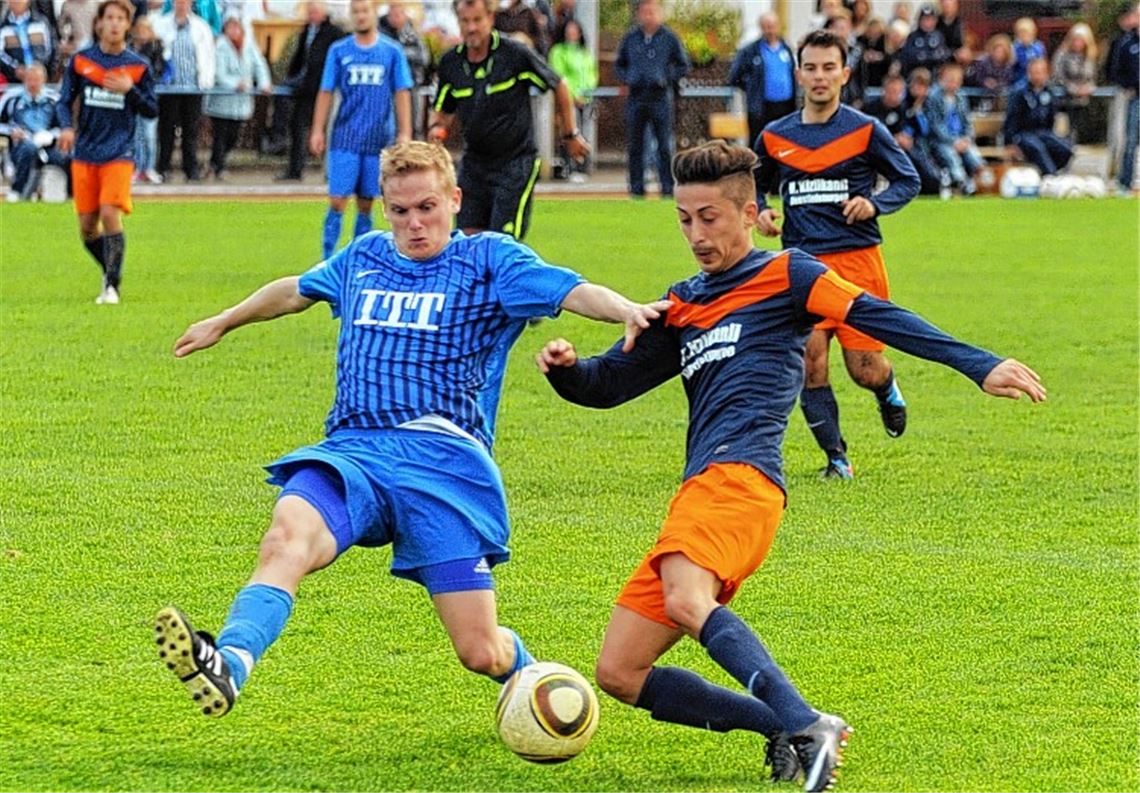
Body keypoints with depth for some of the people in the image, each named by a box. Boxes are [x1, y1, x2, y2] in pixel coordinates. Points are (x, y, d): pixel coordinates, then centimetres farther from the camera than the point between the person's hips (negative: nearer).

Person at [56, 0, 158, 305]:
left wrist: (129, 90, -13)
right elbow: (64, 100, 7)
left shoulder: (138, 66, 1)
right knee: (87, 225, 3)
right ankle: (110, 272, 28)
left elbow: (152, 111, 5)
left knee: (110, 214, -19)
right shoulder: (80, 60, 4)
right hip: (85, 153, 3)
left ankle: (112, 286, -11)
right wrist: (66, 127, -14)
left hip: (119, 154, -2)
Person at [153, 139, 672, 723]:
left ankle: (527, 675, 29)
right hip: (351, 451, 3)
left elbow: (574, 292, -7)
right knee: (286, 536, -33)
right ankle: (227, 665, -57)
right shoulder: (362, 258, 22)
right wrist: (223, 322, 56)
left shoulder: (488, 259, 8)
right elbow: (296, 290, 42)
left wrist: (628, 311, -29)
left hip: (443, 458, -3)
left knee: (482, 654, -8)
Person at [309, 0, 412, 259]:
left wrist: (404, 133, -1)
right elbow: (326, 92, 6)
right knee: (337, 202, -7)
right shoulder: (339, 51, 4)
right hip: (345, 139, -1)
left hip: (378, 140, 1)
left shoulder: (392, 51, 4)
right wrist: (317, 131, 1)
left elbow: (402, 94, 5)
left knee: (365, 205, 6)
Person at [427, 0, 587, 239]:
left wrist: (571, 134, 8)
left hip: (516, 163, -5)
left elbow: (559, 87, 1)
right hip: (474, 163, 5)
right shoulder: (450, 62, 1)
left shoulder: (515, 54, -12)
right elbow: (443, 110, 14)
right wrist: (437, 128, -9)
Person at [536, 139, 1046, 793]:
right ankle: (786, 725, -1)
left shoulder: (784, 276, 8)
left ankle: (808, 729, -43)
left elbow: (874, 317, -5)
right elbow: (609, 384, 29)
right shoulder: (682, 307, 27)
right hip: (700, 493, 8)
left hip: (738, 475, -8)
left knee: (687, 601, -38)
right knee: (619, 674, 1)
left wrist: (979, 364, -17)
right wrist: (566, 369, 4)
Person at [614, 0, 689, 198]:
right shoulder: (630, 38, 8)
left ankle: (667, 187, 1)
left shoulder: (669, 38, 2)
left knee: (664, 146, -3)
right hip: (635, 98, 2)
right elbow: (619, 65, 19)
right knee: (634, 146, 4)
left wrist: (667, 78, -5)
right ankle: (636, 187, 9)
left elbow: (683, 66, 9)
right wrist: (626, 80, 1)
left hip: (660, 98, -2)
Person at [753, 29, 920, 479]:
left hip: (858, 260, -2)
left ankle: (887, 390, 36)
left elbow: (908, 180, 7)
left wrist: (875, 204, -12)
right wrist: (761, 212, 2)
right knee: (809, 360, -13)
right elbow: (756, 184, 24)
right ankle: (836, 457, 1)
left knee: (865, 370, -3)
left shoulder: (865, 131, 0)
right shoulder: (775, 137, 8)